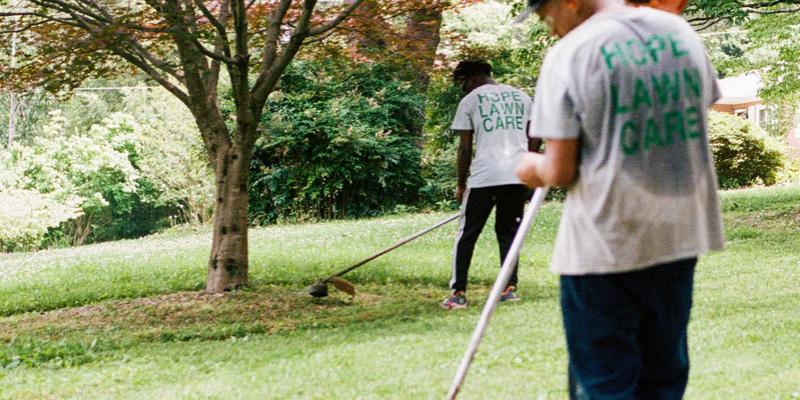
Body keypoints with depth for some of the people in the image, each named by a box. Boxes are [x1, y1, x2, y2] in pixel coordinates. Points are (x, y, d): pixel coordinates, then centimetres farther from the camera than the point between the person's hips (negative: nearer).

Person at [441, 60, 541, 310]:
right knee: (509, 232, 14)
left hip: (484, 177, -4)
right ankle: (510, 287, 7)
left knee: (466, 235, 5)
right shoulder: (521, 97, 16)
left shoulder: (469, 101, 4)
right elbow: (535, 139, 12)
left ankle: (458, 293, 1)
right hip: (518, 176, 4)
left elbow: (465, 148, 1)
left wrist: (461, 184, 9)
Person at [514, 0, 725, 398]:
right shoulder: (682, 32, 4)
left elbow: (560, 172, -14)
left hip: (603, 243, -5)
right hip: (680, 233, 6)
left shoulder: (569, 53, -14)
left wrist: (534, 168, 9)